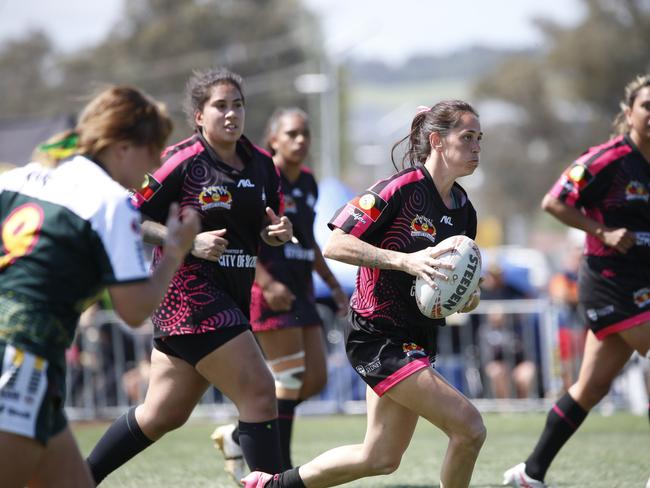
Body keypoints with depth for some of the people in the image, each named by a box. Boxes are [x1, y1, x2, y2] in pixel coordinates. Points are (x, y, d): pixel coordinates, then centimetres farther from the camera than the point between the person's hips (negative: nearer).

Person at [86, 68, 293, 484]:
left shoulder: (261, 164, 9)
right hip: (188, 291, -8)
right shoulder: (181, 162, -12)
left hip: (231, 300, 8)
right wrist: (191, 242, -20)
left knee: (163, 415, 12)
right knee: (259, 393, -14)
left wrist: (278, 232, -3)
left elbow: (266, 228, 20)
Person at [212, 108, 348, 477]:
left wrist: (333, 283, 18)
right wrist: (267, 283, -24)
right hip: (268, 289, -8)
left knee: (316, 379, 4)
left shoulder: (308, 183, 14)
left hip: (300, 290, 8)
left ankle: (237, 435, 17)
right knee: (290, 376, -10)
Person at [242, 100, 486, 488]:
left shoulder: (464, 210, 8)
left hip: (418, 340, 9)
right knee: (469, 428, -17)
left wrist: (468, 299, -4)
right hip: (378, 336, -9)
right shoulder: (402, 189, -15)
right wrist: (406, 260, -26)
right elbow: (335, 245, -19)